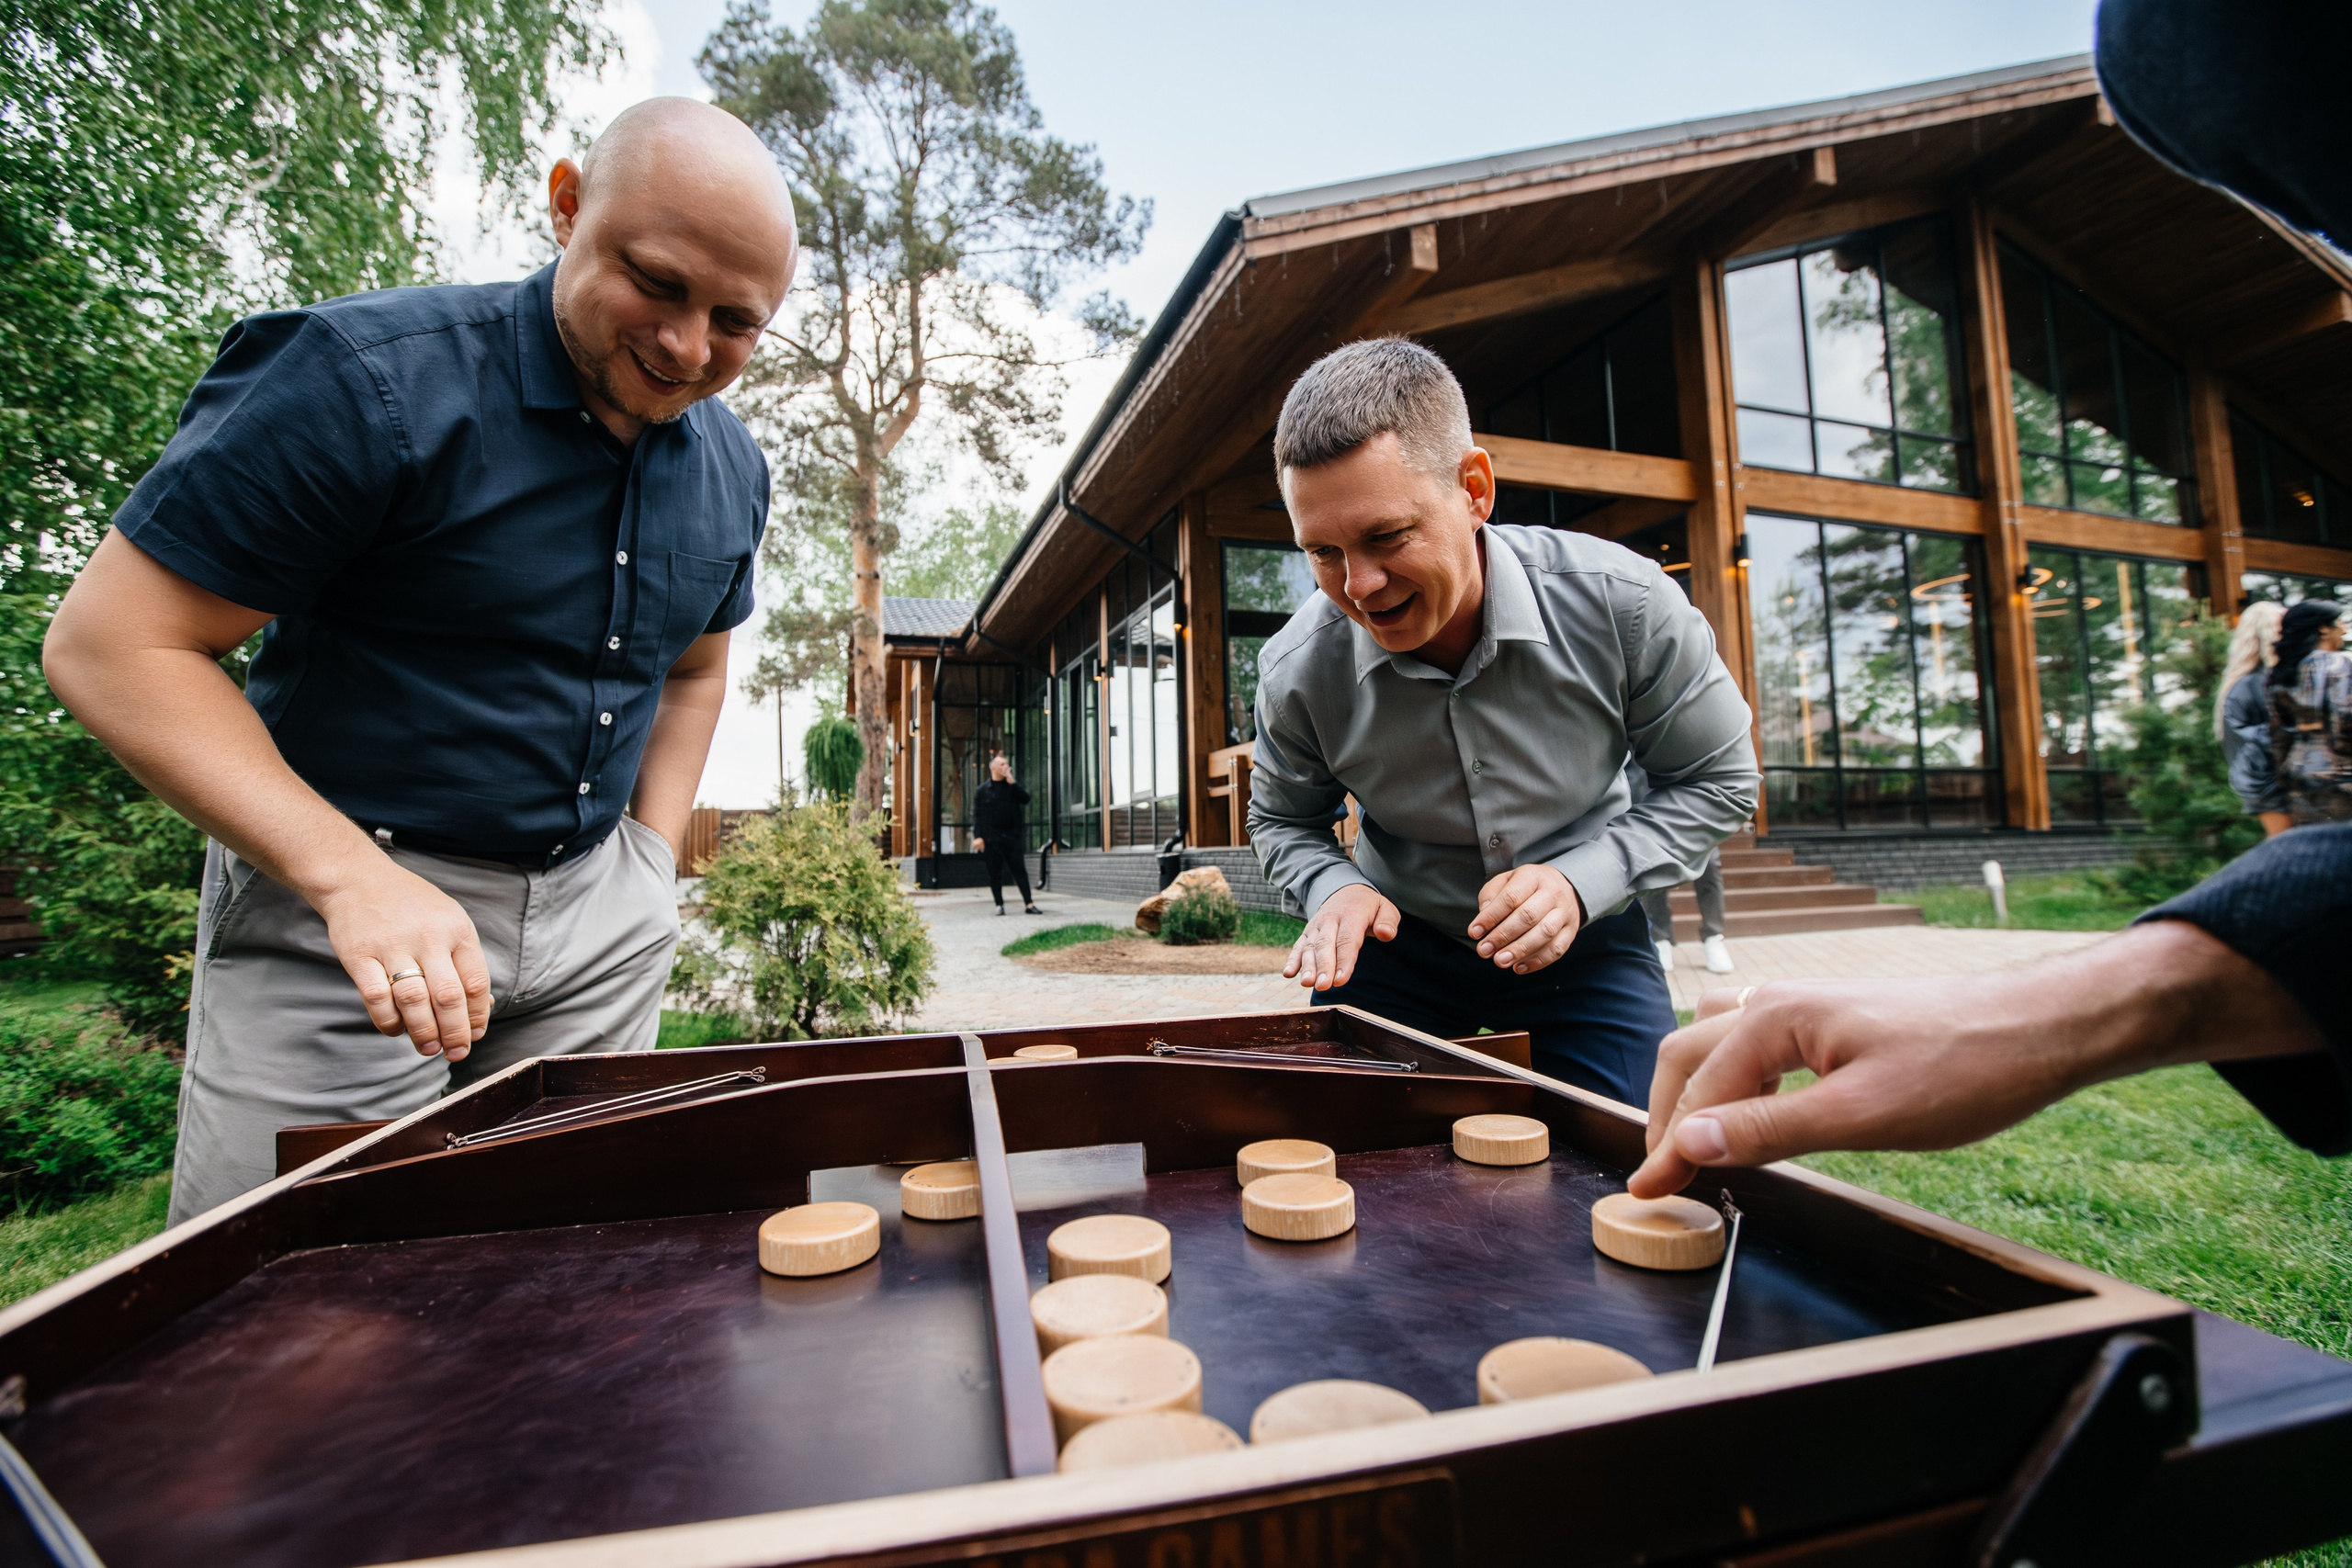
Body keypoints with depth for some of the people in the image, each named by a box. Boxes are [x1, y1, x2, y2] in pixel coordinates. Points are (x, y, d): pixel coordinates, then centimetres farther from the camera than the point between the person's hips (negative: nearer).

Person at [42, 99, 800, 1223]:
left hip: (595, 918, 5)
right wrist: (350, 875, -24)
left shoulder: (731, 469, 5)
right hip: (328, 888, -4)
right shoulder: (367, 382, -15)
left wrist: (652, 868, 9)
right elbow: (110, 645, -13)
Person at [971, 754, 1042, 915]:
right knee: (995, 873, 3)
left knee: (1019, 870, 1)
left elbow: (1026, 799, -2)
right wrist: (977, 836, -11)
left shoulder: (1011, 787, 13)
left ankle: (1029, 904, 1)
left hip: (1011, 835, 2)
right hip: (991, 837, -2)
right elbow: (976, 815, -1)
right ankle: (999, 905, 11)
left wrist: (1012, 783, -8)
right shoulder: (982, 791, 3)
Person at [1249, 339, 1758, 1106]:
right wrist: (1336, 888, -23)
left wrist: (1581, 882, -25)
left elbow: (1716, 781, -9)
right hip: (1400, 938, 1)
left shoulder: (1621, 603, -24)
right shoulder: (1297, 669, -20)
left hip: (1581, 942, 0)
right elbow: (1282, 820, 0)